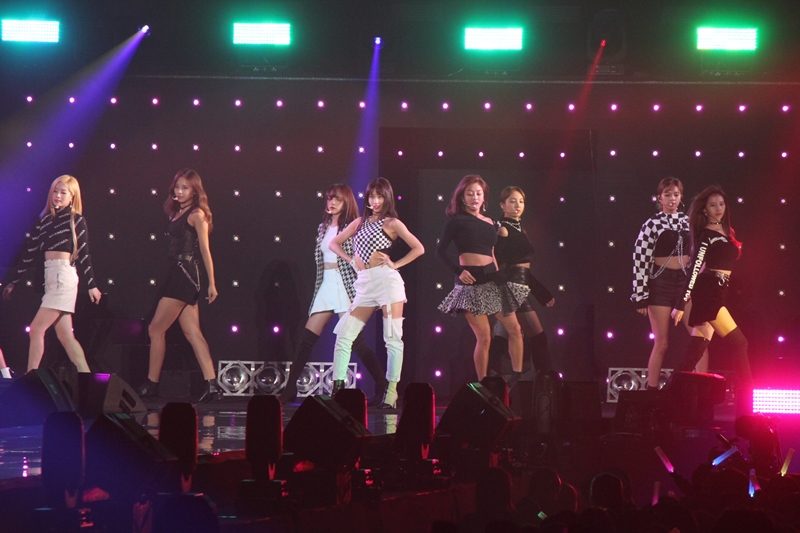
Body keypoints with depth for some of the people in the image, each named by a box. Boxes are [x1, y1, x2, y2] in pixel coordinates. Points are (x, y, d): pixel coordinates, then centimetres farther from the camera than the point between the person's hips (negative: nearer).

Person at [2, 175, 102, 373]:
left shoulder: (76, 220, 0)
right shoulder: (44, 219, 14)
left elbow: (83, 254, -2)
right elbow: (30, 252, 16)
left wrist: (91, 285, -5)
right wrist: (13, 282, 15)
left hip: (64, 277, -6)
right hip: (50, 277, 6)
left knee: (36, 329, -10)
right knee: (65, 336, 5)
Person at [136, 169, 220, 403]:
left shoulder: (196, 214, -5)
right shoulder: (177, 214, 18)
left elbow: (204, 249, -7)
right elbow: (177, 248, 14)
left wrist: (211, 282, -9)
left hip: (185, 275, -9)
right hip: (177, 275, 9)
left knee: (156, 329, -4)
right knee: (192, 333, 2)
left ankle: (151, 385, 4)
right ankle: (211, 385, -2)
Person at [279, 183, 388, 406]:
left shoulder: (352, 226, -3)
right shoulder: (323, 227, 16)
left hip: (345, 286, -6)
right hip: (325, 285, 7)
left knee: (355, 339, -9)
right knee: (306, 337, 2)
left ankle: (383, 387, 0)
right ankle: (290, 388, 6)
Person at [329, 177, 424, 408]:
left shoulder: (392, 223, 4)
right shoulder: (359, 222, 18)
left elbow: (418, 248, -2)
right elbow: (334, 243, 26)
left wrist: (395, 264, -4)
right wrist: (352, 260, 13)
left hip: (386, 279, -5)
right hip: (364, 284, 5)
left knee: (392, 339, -6)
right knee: (344, 336, -2)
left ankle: (391, 392, -6)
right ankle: (338, 388, 2)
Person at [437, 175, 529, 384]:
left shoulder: (490, 222, 15)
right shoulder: (457, 220, 0)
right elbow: (440, 252, -3)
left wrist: (499, 276, 16)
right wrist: (458, 271, -15)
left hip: (492, 279, 6)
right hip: (471, 281, -6)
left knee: (514, 329, 1)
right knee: (484, 337, -8)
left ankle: (517, 378, 10)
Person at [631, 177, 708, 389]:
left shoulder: (689, 222, 9)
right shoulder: (651, 224, -2)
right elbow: (640, 261, -5)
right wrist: (641, 296, -9)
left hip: (686, 282, 3)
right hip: (661, 282, -3)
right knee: (661, 344, -2)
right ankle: (652, 389, 7)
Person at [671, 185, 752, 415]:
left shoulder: (726, 232, 15)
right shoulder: (707, 235, -10)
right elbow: (694, 269, -15)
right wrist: (681, 304, -18)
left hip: (719, 294, 8)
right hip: (708, 292, -8)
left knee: (697, 349, 5)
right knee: (738, 344, -9)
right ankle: (745, 408, -8)